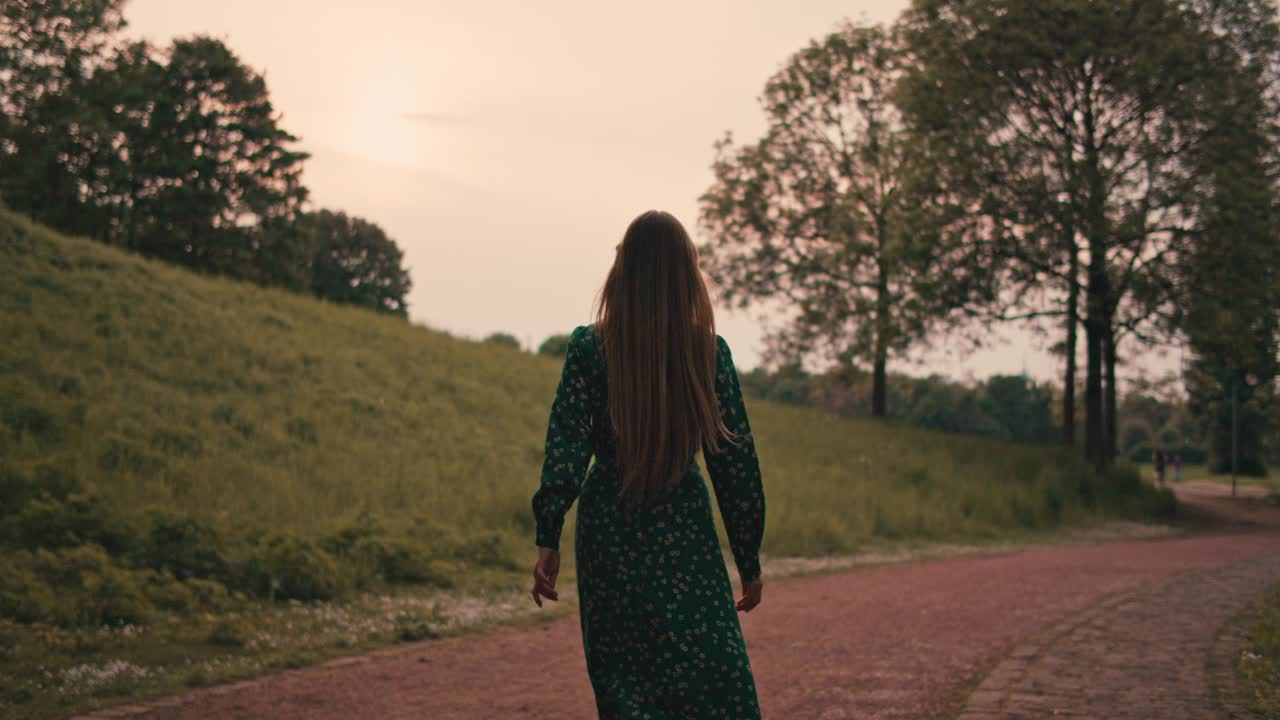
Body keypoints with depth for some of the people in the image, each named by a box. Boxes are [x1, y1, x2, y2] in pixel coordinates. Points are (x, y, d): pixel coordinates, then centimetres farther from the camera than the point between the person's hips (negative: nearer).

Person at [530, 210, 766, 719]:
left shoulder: (589, 347, -4)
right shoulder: (710, 351, -2)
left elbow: (565, 448, -11)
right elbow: (735, 461, 0)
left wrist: (548, 539, -9)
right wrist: (749, 561, 7)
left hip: (609, 532, 1)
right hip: (685, 536, 0)